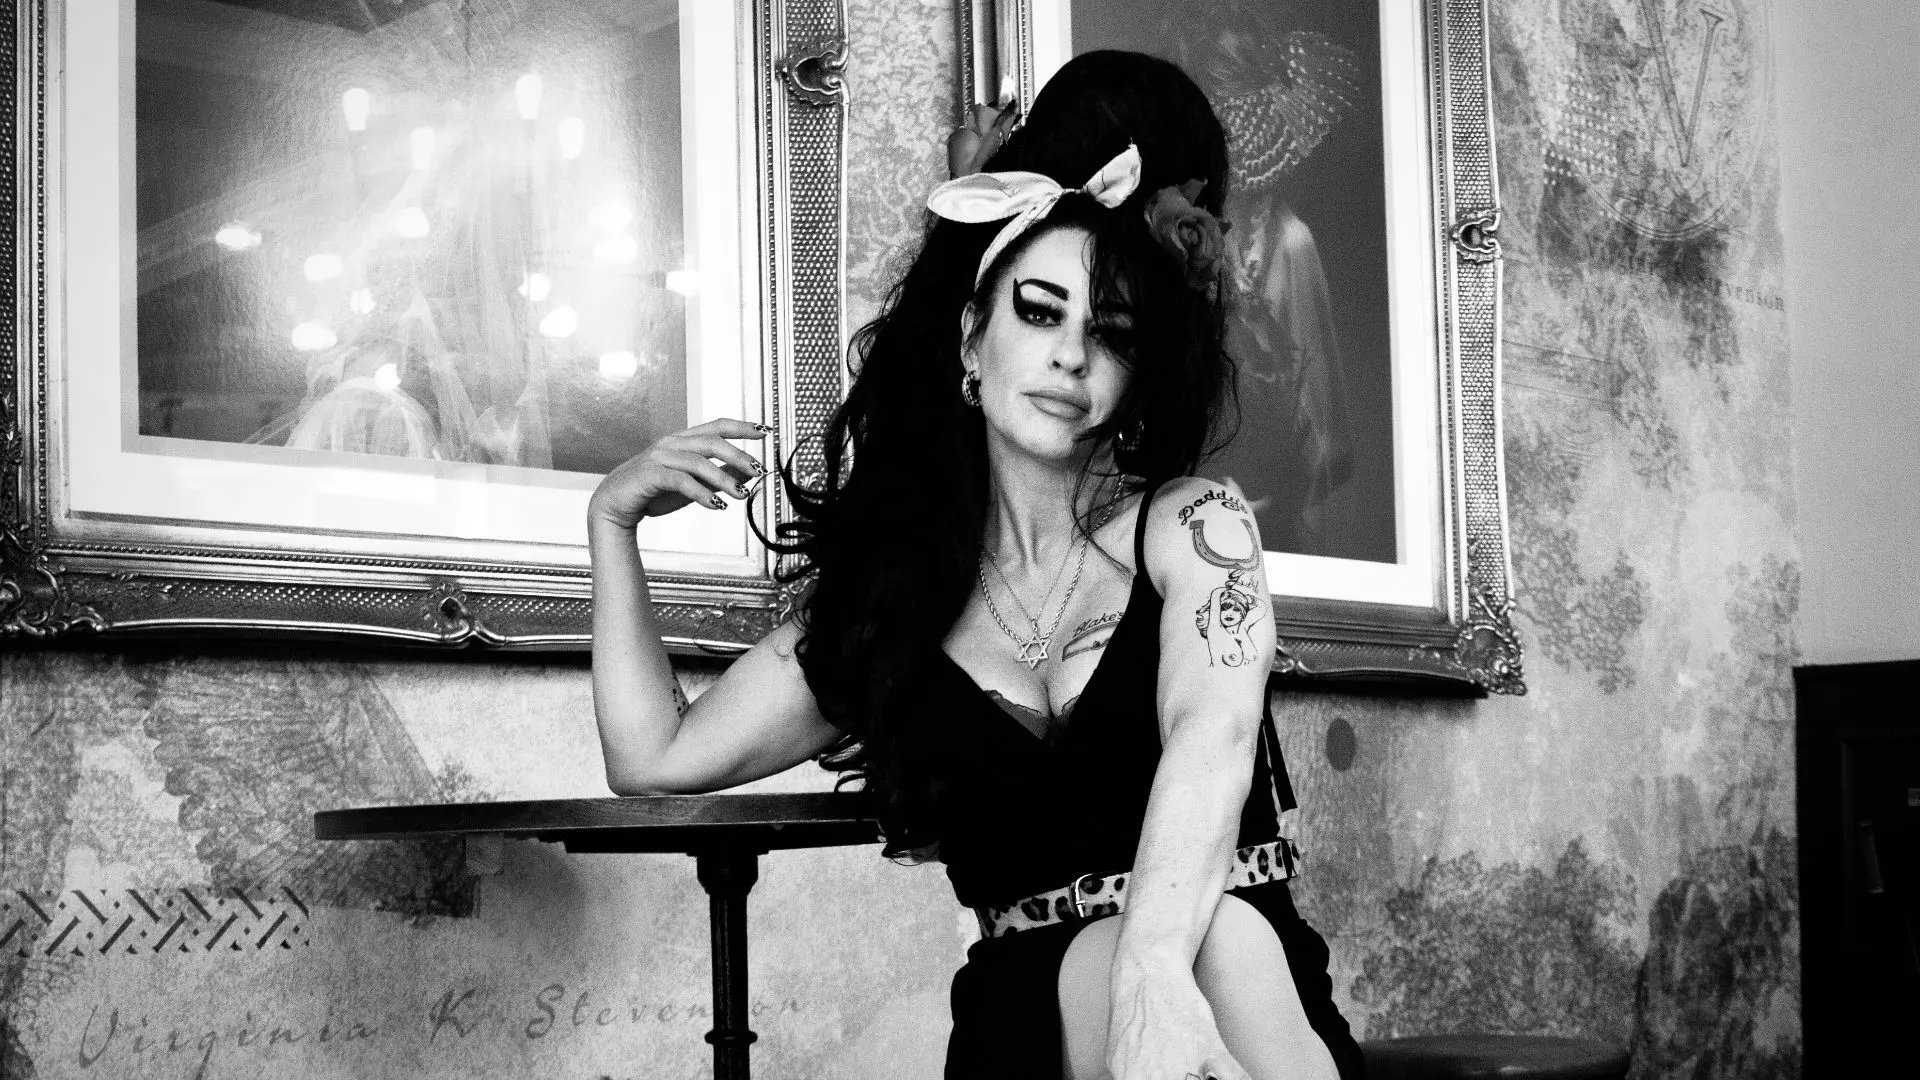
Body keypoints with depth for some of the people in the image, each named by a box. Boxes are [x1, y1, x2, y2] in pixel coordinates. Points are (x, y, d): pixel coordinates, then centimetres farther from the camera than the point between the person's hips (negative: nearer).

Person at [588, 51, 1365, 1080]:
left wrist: (1155, 975, -38)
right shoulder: (887, 603, 12)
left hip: (1255, 987, -1)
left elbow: (1211, 737, -18)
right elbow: (656, 756, 13)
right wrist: (614, 520, 9)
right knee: (1212, 946, -36)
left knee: (1219, 940, -39)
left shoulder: (1190, 527, 3)